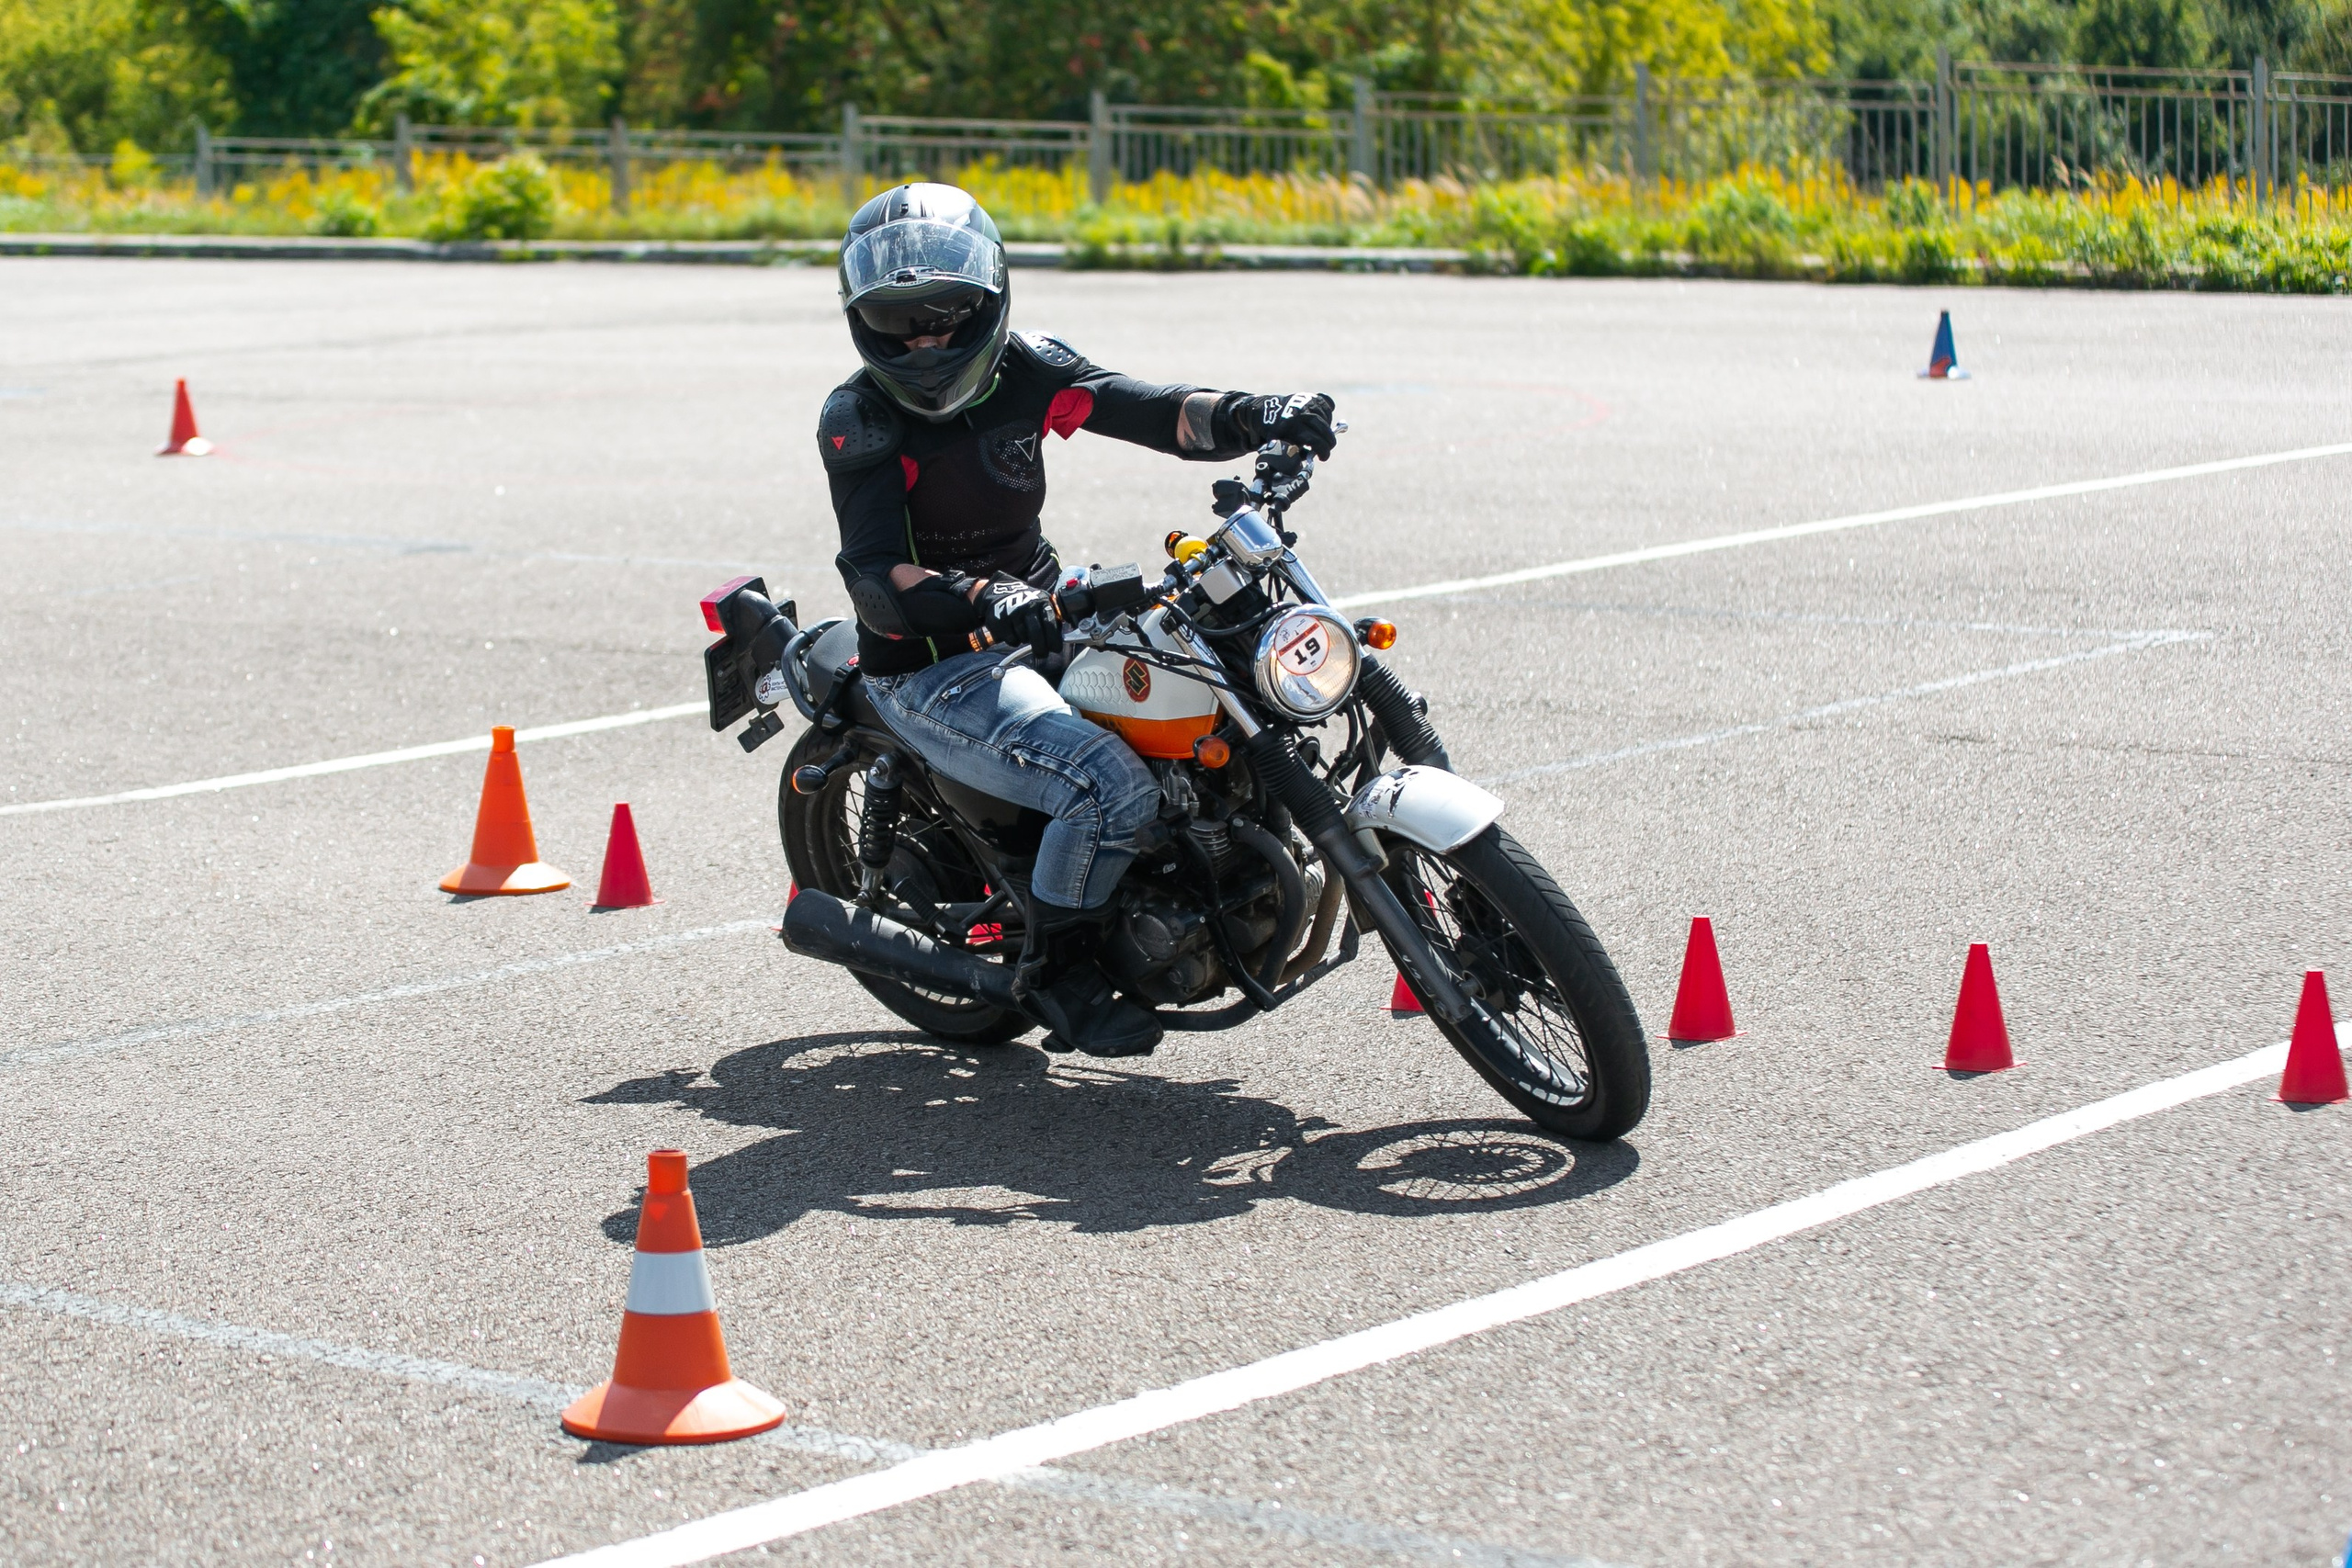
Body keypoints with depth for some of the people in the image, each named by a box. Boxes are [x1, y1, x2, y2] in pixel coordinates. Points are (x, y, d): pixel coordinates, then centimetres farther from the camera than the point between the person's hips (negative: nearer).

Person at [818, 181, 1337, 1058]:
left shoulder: (1023, 370, -1)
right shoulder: (858, 420, -15)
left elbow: (1155, 412, -11)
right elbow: (875, 574, -26)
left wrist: (1253, 417, -32)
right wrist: (982, 599, -45)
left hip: (1039, 615, 7)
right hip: (932, 671, -7)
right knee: (1114, 787, -27)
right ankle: (1054, 977, -7)